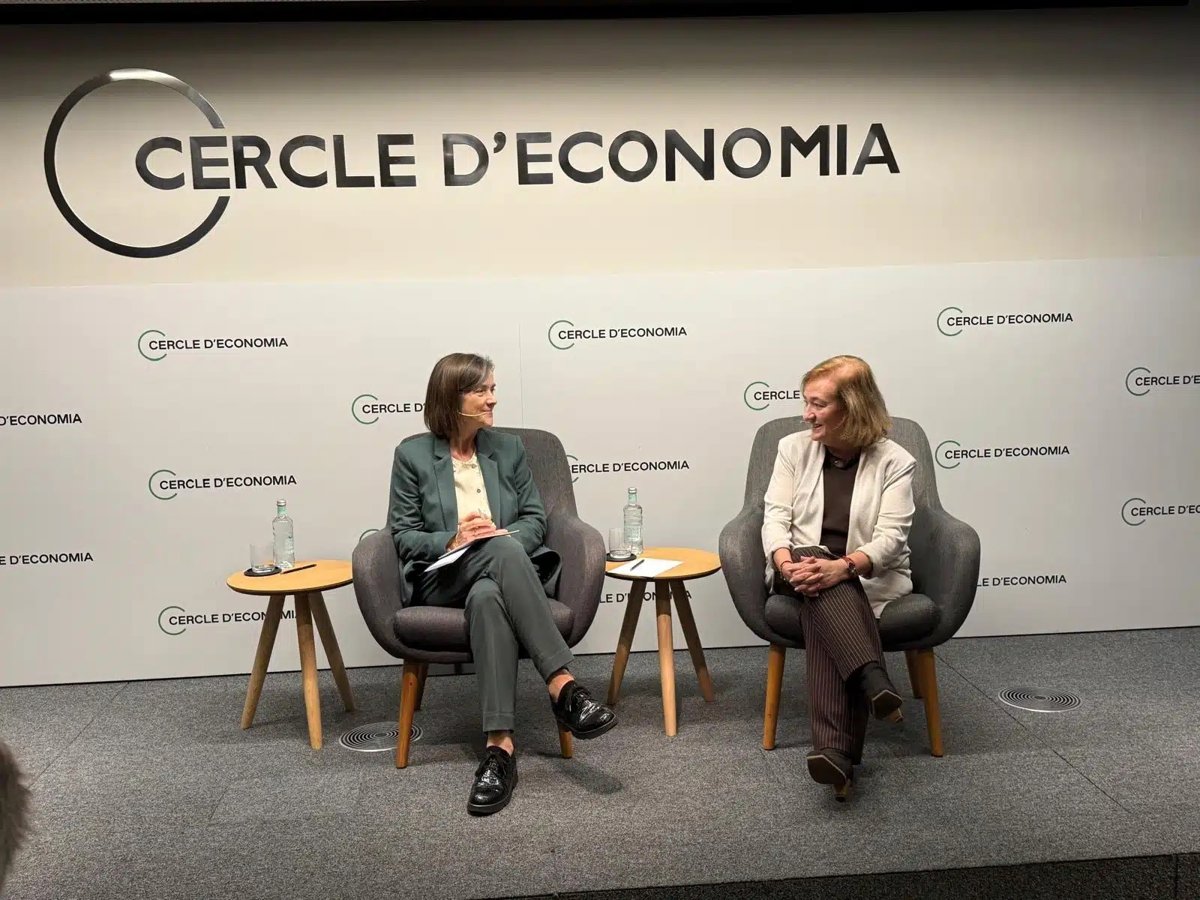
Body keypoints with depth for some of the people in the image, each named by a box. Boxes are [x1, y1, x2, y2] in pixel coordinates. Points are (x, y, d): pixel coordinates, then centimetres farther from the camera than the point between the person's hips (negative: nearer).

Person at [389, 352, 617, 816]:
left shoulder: (509, 448, 16)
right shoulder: (413, 454, 8)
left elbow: (536, 520, 12)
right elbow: (403, 534, 4)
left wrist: (502, 535, -11)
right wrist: (453, 541, -15)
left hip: (500, 574, 2)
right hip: (443, 578, -2)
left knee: (488, 596, -39)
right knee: (502, 551, -39)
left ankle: (500, 746, -46)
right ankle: (562, 685, -45)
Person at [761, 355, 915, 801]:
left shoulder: (895, 461, 0)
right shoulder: (794, 448, 8)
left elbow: (891, 537, -11)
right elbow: (776, 516, 0)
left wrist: (843, 567, -31)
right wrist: (786, 563, -23)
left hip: (869, 578, -2)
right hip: (803, 569, 2)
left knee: (823, 613, -35)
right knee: (822, 594, -36)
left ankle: (834, 749, -42)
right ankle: (873, 678, -48)